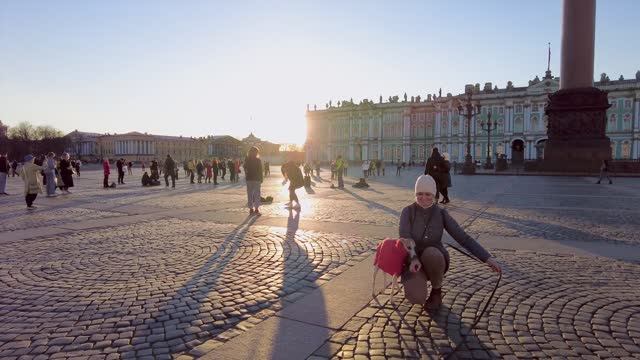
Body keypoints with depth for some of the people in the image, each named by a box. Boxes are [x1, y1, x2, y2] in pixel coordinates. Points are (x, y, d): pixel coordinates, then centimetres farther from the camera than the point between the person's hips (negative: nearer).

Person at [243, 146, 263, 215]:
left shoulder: (247, 160, 0)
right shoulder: (258, 160, -6)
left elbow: (245, 169, 3)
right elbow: (261, 171, -6)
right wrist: (261, 179, 3)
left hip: (249, 179, 2)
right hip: (257, 179, -2)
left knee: (250, 194, 8)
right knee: (257, 194, 4)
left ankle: (251, 209, 8)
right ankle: (256, 208, 0)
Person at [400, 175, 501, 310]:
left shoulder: (441, 213, -6)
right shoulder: (407, 211, -11)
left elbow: (463, 238, -9)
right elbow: (405, 237, -28)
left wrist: (487, 258, -19)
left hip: (435, 261, 2)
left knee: (430, 253, -38)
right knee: (417, 298, -32)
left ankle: (436, 292, -7)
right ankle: (416, 282, 8)